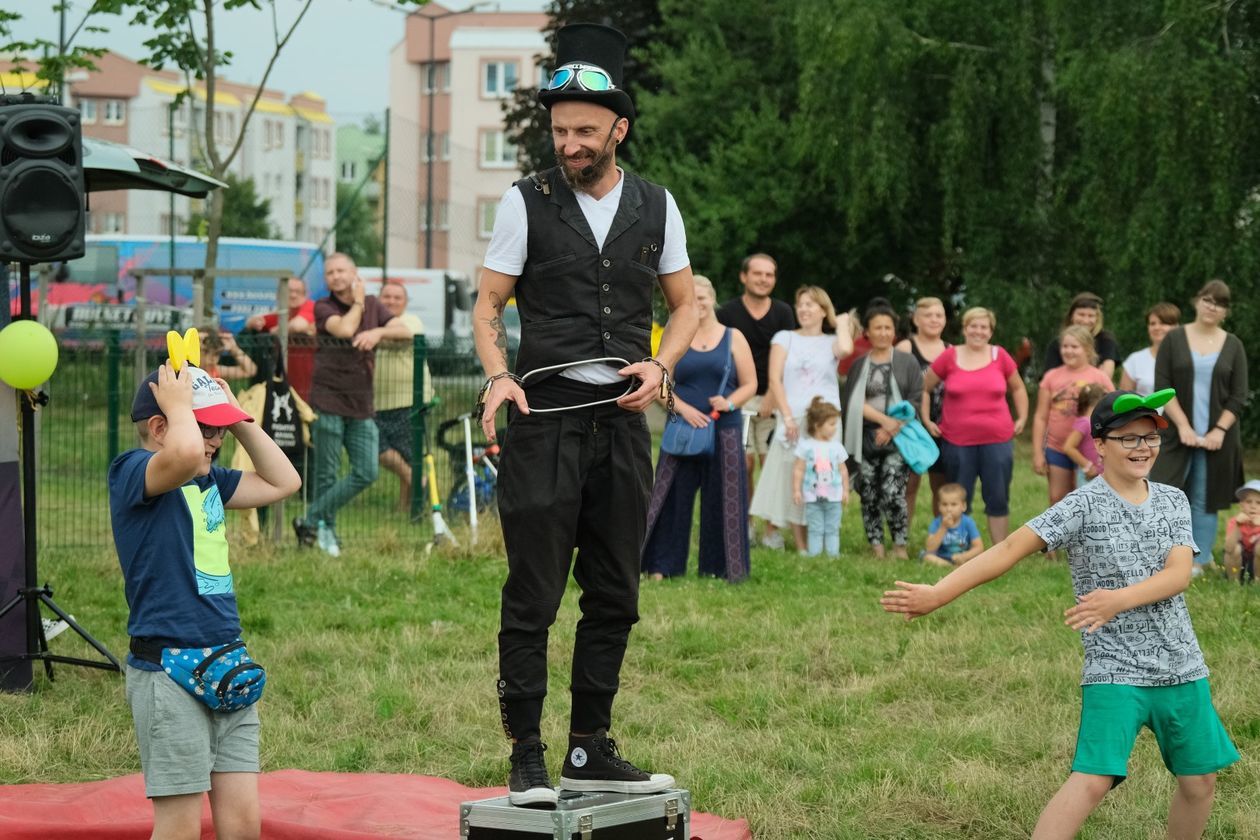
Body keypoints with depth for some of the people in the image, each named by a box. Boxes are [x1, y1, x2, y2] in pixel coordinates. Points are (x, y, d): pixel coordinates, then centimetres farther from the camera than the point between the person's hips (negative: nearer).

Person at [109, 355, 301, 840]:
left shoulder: (209, 480, 15)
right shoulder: (131, 473, -10)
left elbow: (282, 481, 23)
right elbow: (185, 454, -32)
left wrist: (236, 418, 15)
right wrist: (177, 403, -13)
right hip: (168, 674, -8)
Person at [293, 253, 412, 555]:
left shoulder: (372, 304, 12)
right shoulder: (323, 308, -3)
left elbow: (405, 331, 2)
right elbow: (345, 329, -22)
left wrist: (378, 332, -17)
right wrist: (358, 303, -5)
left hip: (361, 405, 5)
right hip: (328, 401, -5)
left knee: (367, 473, -3)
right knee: (327, 474, -3)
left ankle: (312, 520, 5)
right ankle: (327, 530, 9)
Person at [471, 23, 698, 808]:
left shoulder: (655, 206, 7)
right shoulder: (528, 202, -1)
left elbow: (686, 305, 15)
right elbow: (489, 304, 2)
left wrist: (660, 366, -4)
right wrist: (499, 376, -15)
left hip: (623, 417, 4)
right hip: (546, 417, -4)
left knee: (616, 594, 9)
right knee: (533, 595, -4)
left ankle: (590, 750, 20)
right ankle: (527, 759, 3)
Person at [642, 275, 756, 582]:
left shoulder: (733, 338, 6)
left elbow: (750, 384, 5)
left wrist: (729, 403, -14)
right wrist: (683, 408, -13)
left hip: (724, 432, 0)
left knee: (722, 499, 2)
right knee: (672, 496, -2)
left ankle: (721, 567, 11)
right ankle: (660, 565, 3)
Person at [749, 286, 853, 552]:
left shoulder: (831, 342, 11)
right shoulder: (785, 338, 10)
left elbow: (845, 348, -15)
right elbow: (775, 379, 1)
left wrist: (842, 323, 3)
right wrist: (787, 417, -10)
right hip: (793, 420, 0)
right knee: (790, 479, -3)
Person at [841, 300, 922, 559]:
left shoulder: (907, 362, 6)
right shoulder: (859, 365, 10)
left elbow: (916, 400, 0)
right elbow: (853, 401, -1)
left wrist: (893, 427, -11)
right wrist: (884, 419, -13)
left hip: (898, 438, -2)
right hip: (866, 438, 2)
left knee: (892, 493, -15)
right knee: (869, 496, 0)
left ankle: (900, 547, -5)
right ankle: (876, 548, 7)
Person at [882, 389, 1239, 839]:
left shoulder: (1173, 500, 6)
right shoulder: (1083, 506, -8)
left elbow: (1179, 574, -7)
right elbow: (1011, 548, -17)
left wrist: (1120, 600, -26)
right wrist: (937, 594, -27)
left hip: (1182, 669, 5)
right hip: (1114, 671, -5)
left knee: (1199, 780, 10)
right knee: (1092, 780, -19)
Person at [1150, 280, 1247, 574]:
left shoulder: (1233, 346, 6)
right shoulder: (1174, 340, 2)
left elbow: (1239, 397, 3)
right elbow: (1162, 388, -4)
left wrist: (1220, 430, -10)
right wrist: (1183, 426, -12)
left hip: (1217, 438, 1)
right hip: (1178, 435, -1)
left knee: (1204, 502, 4)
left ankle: (1198, 563, 8)